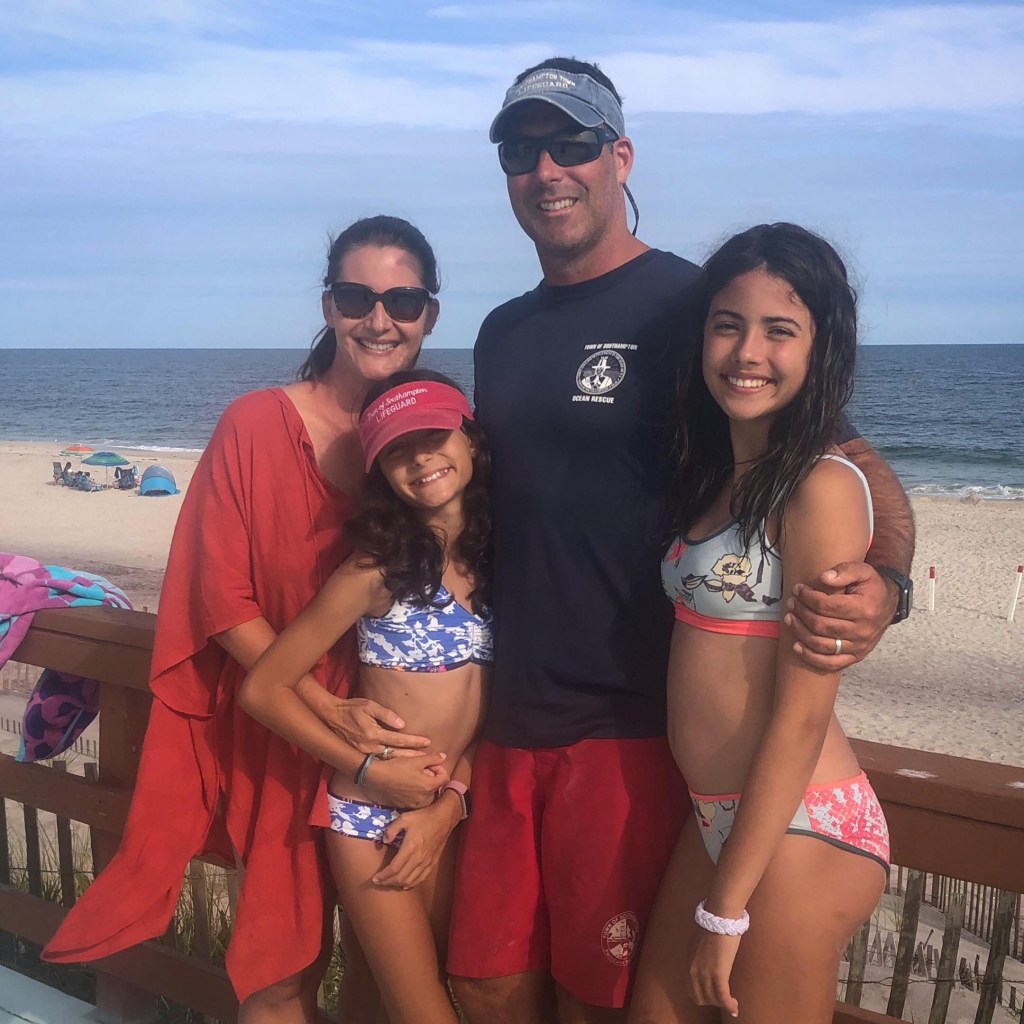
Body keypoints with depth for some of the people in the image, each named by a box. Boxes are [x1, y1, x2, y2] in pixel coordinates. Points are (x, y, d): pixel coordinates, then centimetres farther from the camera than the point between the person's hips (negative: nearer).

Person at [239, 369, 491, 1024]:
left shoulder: (501, 557, -1)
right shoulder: (380, 567, -15)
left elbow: (493, 705, 3)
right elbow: (263, 688, -14)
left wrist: (450, 801, -8)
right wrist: (370, 770, -15)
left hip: (451, 814, 5)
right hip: (373, 816, -5)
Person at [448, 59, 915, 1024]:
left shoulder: (689, 308, -7)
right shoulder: (503, 331, 13)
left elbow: (851, 460, -10)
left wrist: (884, 582, -31)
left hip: (631, 728, -6)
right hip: (511, 725, 6)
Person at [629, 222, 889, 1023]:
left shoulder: (822, 486, -17)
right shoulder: (718, 476, 8)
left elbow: (802, 713, -18)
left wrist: (727, 906, -14)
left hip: (797, 828, -7)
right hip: (717, 815, 7)